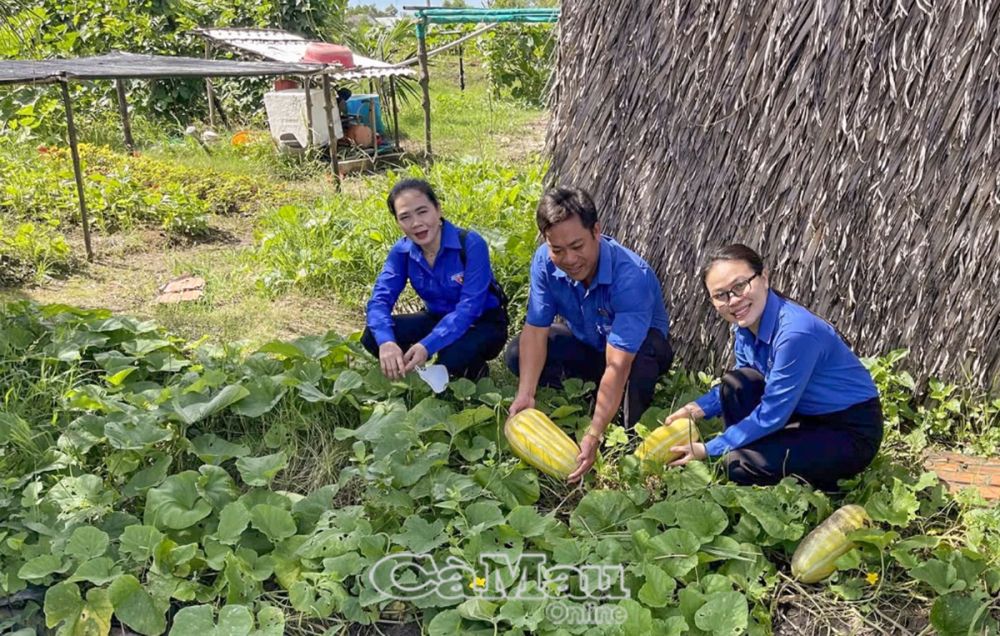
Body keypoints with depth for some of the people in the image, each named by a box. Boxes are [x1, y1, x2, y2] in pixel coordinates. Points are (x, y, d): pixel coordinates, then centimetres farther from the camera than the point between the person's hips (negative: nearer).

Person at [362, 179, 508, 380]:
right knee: (373, 337, -16)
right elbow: (380, 298, -18)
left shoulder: (471, 244, -26)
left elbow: (468, 308, -31)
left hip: (483, 323, -4)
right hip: (438, 319, 5)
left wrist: (427, 346, -43)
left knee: (452, 359, -36)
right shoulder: (401, 251, -11)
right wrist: (386, 342, -40)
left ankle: (474, 369, -2)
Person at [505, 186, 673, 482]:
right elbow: (535, 330, -20)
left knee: (642, 358, -40)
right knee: (517, 353, -16)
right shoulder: (545, 262, -23)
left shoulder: (630, 277, -39)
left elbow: (617, 365, -42)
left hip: (643, 344, -4)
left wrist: (594, 436, -47)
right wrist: (525, 395, -35)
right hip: (587, 342, 5)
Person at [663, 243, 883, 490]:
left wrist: (709, 450, -16)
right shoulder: (747, 325, -5)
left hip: (853, 433, -8)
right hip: (809, 417, 8)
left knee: (741, 465, -20)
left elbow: (772, 414, -25)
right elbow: (741, 386, 12)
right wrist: (698, 408, -4)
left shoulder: (795, 332, -31)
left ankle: (826, 488, 3)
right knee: (734, 384, -4)